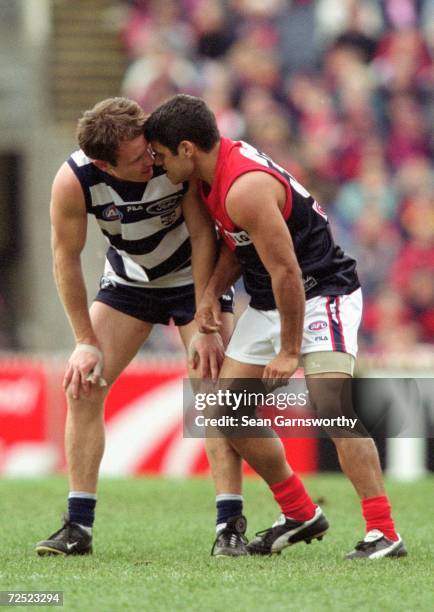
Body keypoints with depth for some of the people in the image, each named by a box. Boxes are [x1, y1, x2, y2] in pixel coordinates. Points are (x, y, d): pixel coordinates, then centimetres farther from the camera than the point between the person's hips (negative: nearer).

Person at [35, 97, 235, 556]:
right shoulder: (73, 181, -27)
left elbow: (204, 238, -24)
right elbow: (66, 258, -13)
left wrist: (207, 329, -24)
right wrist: (86, 342, -11)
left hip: (193, 274, -2)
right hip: (128, 278, 2)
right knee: (83, 386, -8)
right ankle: (79, 526, -1)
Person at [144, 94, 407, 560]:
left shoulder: (245, 189, -28)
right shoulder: (219, 165, 3)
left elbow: (286, 272, -27)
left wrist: (289, 350, -20)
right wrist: (212, 291, 1)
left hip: (322, 294, -10)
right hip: (268, 303, 10)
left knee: (329, 404, -25)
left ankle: (383, 533, -25)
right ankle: (300, 515, 18)